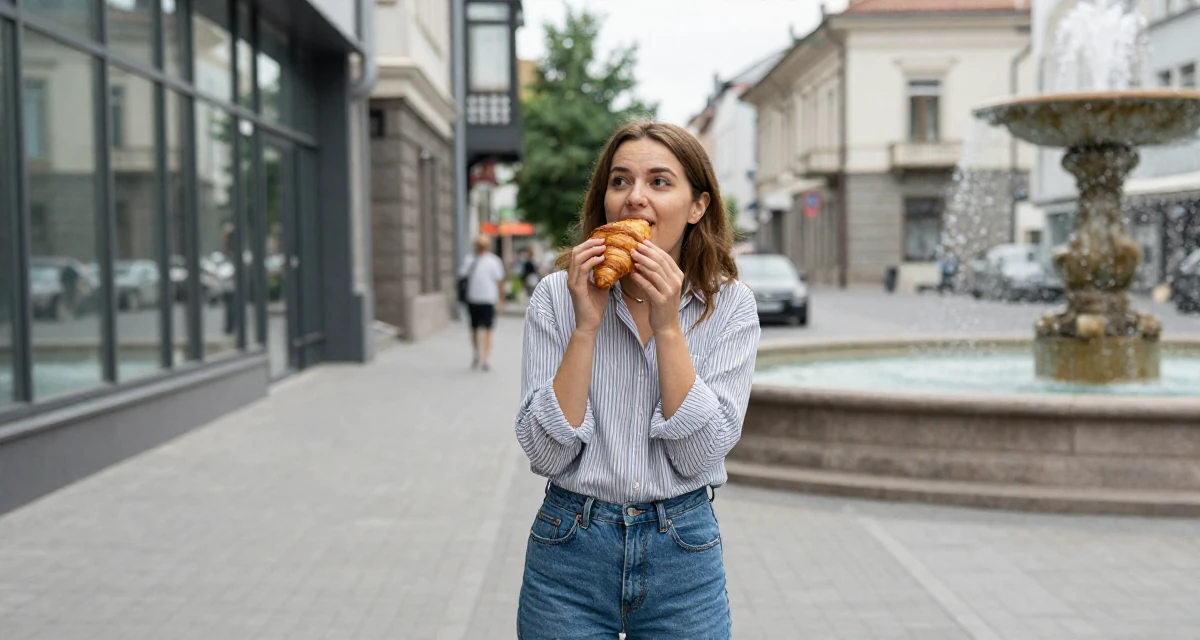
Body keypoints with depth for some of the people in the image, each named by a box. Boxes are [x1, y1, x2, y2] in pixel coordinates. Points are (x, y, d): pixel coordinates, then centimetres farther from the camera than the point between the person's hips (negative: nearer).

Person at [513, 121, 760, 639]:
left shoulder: (729, 304, -5)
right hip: (570, 551, 0)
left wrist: (667, 326, -19)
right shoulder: (557, 296, -6)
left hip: (684, 554, 0)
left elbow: (699, 454, -13)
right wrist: (586, 326, -18)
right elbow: (547, 453, -12)